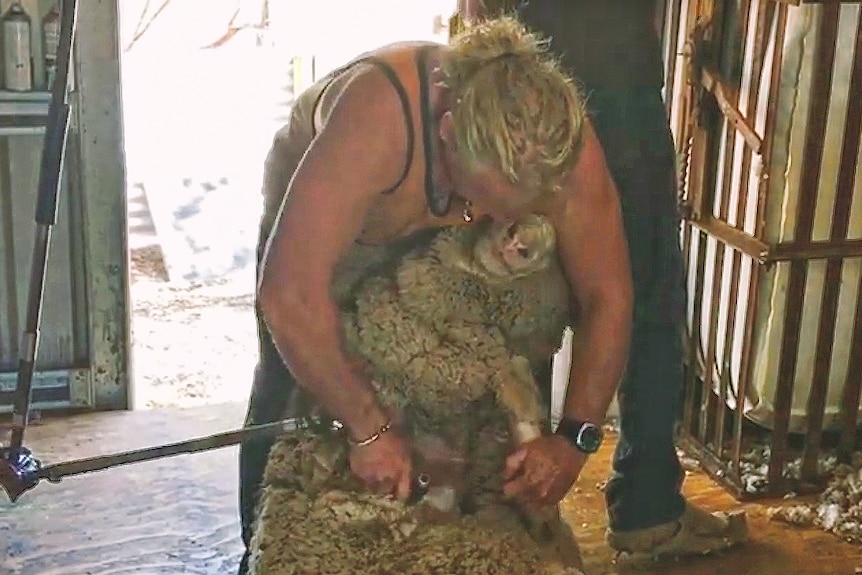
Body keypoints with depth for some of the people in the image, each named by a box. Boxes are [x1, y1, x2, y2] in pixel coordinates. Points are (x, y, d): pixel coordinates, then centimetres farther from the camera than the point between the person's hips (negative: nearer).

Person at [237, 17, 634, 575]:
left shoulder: (562, 137, -35)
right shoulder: (377, 116, -48)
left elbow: (609, 297, -25)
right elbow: (289, 296, -50)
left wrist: (575, 435, -34)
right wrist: (369, 428, -42)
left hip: (439, 227, 3)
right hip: (316, 200, -2)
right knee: (294, 386, -4)